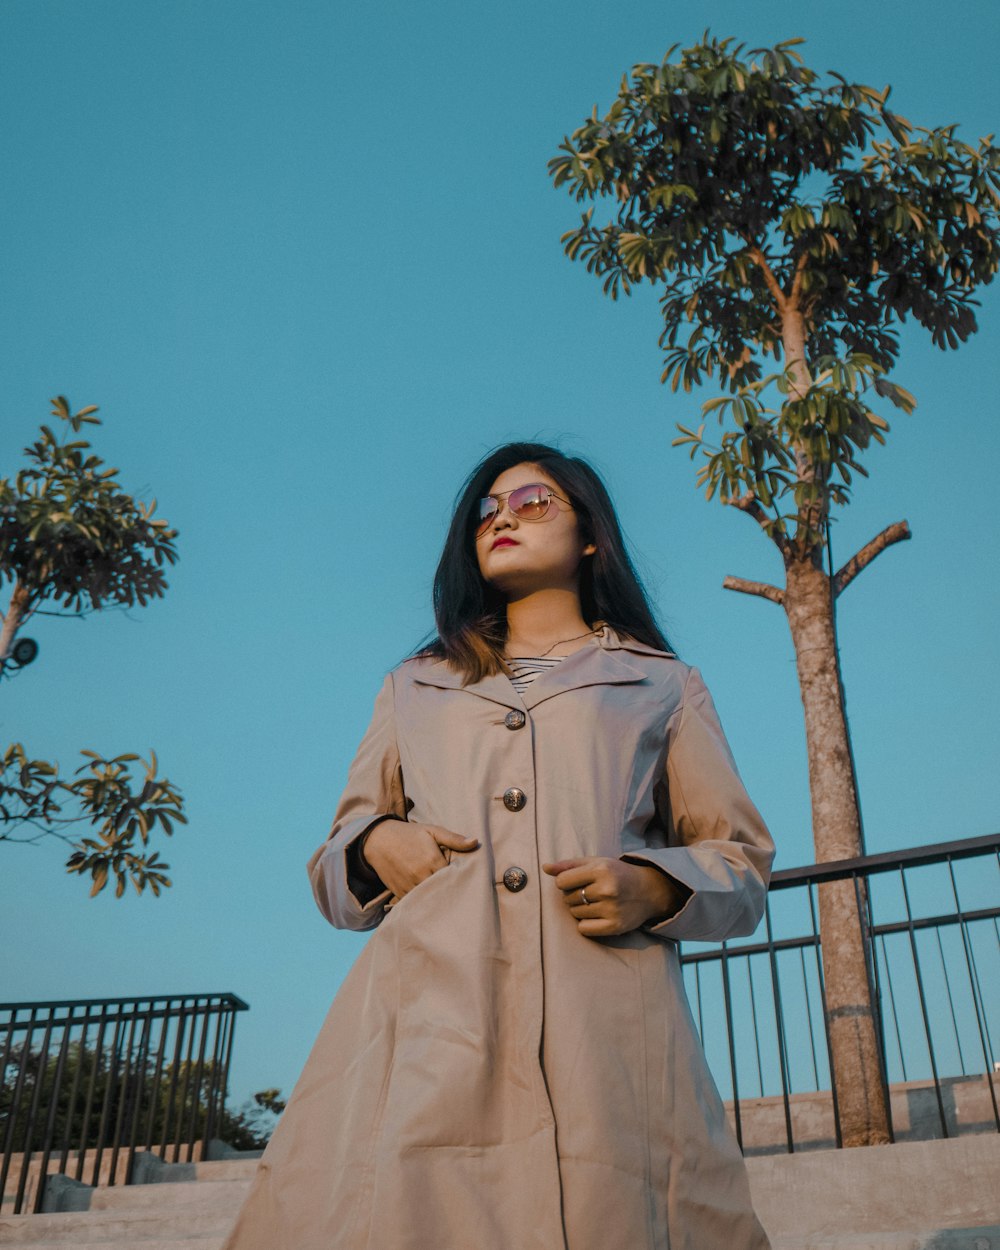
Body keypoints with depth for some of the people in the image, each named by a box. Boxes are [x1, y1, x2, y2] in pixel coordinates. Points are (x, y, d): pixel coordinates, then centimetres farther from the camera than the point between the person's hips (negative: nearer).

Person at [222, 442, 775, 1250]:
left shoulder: (661, 686, 20)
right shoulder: (414, 687, 26)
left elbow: (742, 867, 15)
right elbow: (332, 871, 24)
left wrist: (654, 888, -7)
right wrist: (375, 846, 0)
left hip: (599, 1027, -1)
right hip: (426, 1017, 2)